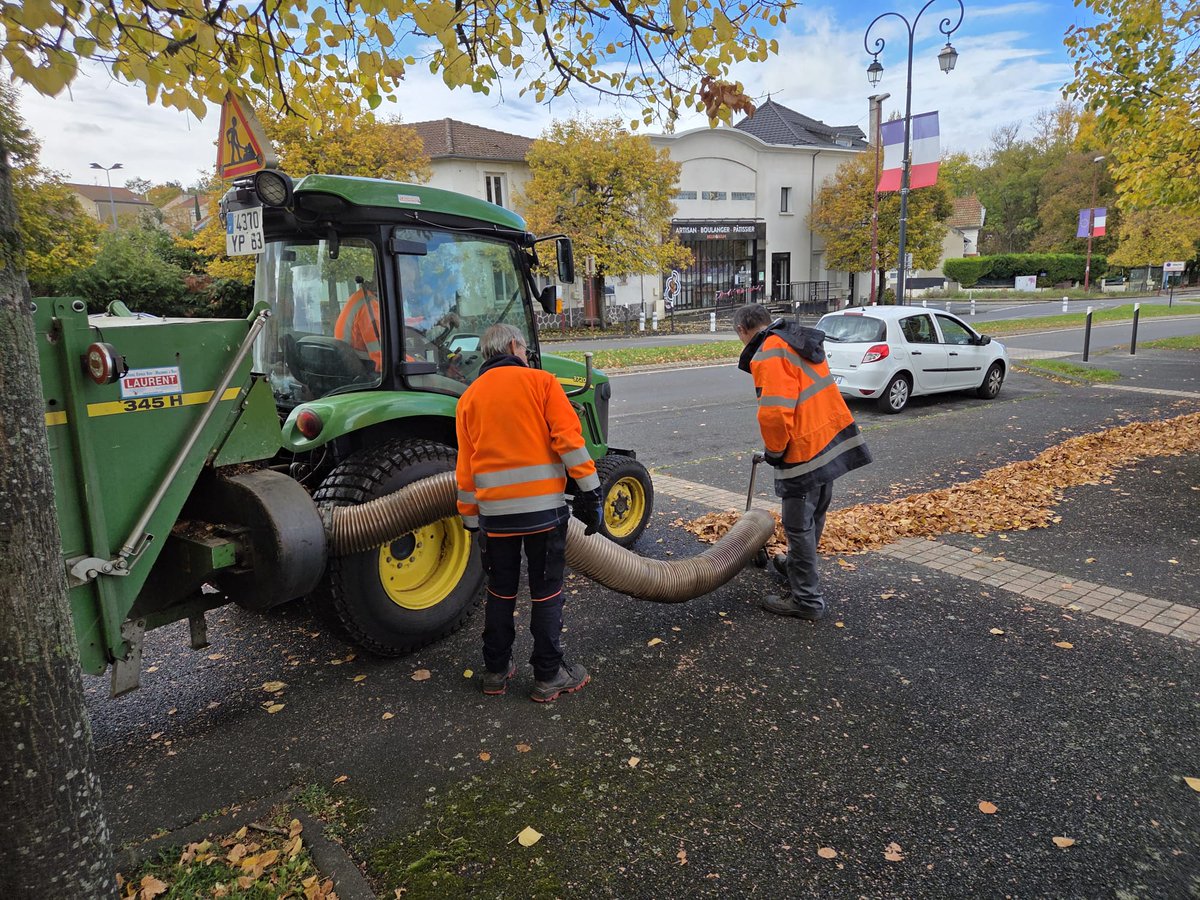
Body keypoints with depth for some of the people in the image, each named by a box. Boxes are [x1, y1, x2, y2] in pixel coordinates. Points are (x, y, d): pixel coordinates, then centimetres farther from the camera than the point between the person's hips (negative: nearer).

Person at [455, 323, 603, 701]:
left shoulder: (470, 397, 10)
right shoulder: (540, 382, -1)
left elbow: (466, 467, 11)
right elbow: (569, 440, -11)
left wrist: (473, 521, 17)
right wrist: (590, 493, -8)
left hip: (495, 511, 4)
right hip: (543, 507, -3)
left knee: (500, 591, 17)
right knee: (546, 592, 8)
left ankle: (496, 670, 27)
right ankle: (549, 676, 17)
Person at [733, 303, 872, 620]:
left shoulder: (769, 355, -17)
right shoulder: (800, 342, 13)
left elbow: (774, 413, -28)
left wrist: (774, 451, -10)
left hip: (803, 451, -10)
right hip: (832, 438, 10)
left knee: (799, 526, 2)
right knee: (814, 516, 25)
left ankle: (807, 599, 12)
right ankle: (797, 565, 46)